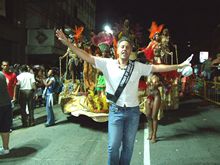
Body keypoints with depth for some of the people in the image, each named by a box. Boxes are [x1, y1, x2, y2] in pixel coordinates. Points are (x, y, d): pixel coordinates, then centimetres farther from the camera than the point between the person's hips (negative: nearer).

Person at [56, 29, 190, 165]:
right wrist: (67, 43, -13)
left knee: (128, 146, 14)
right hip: (116, 111, -2)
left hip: (133, 111, 2)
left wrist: (179, 66, 6)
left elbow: (158, 68, 6)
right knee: (113, 146, 5)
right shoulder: (108, 63, -3)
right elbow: (87, 57, -6)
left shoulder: (138, 67, 2)